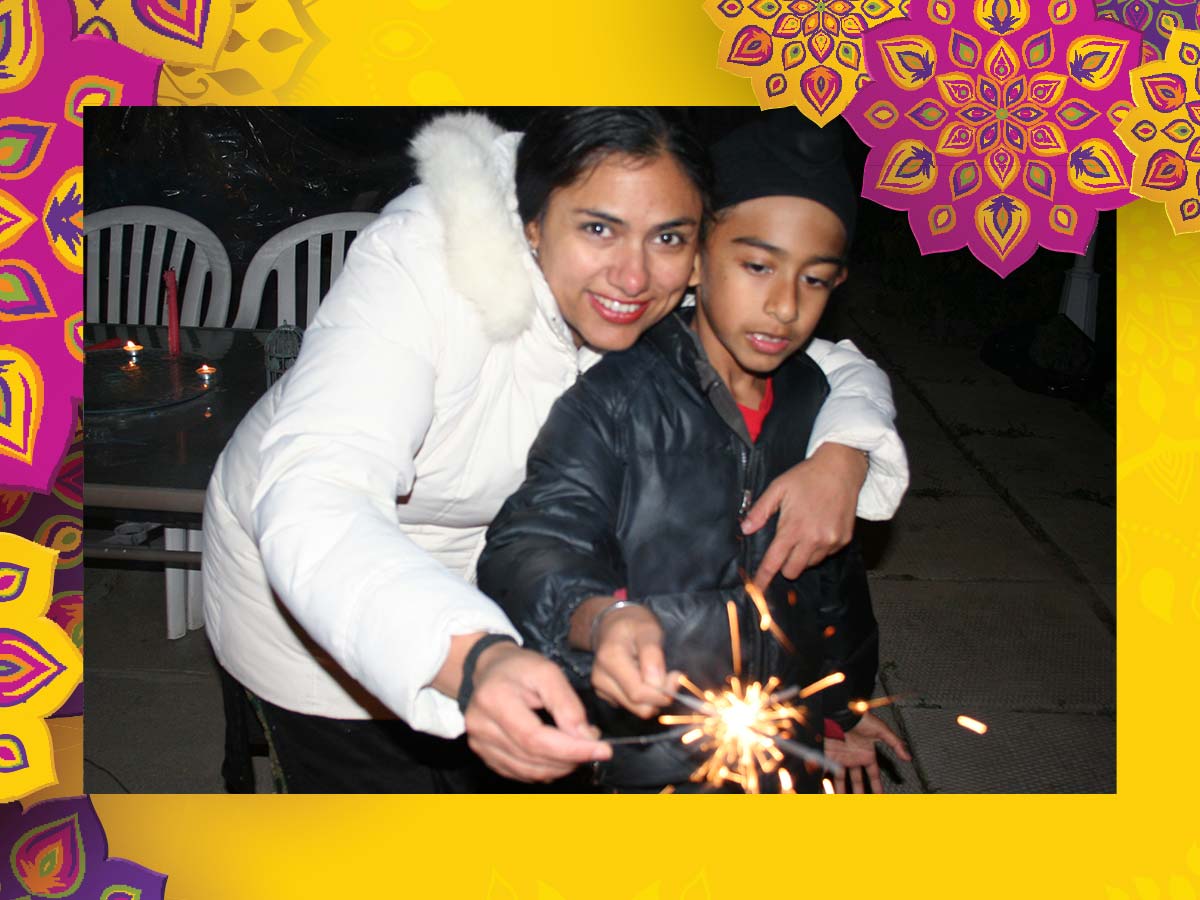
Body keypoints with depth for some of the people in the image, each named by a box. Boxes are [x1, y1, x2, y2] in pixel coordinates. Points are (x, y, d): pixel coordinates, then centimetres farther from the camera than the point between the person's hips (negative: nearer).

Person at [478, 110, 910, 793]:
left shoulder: (813, 402, -1)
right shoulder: (615, 402, -19)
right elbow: (527, 549, -28)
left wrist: (841, 707, 21)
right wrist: (599, 618, -49)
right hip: (653, 760, -5)